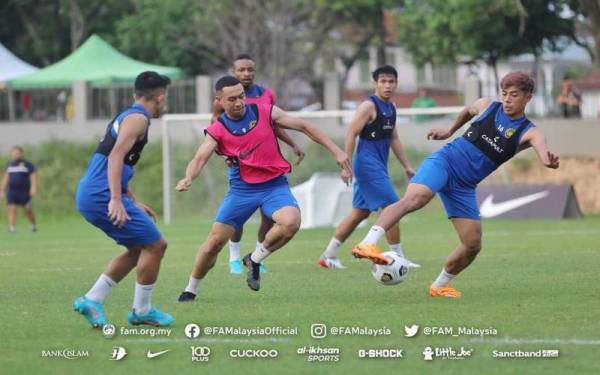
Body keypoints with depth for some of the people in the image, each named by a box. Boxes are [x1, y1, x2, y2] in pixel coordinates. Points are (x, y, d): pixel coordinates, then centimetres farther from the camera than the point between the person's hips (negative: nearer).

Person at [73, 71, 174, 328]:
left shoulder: (126, 116, 22)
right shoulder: (138, 118, -8)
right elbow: (116, 156, -22)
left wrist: (134, 204, 31)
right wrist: (116, 200, -29)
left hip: (89, 195, 10)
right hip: (102, 196, -10)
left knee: (138, 249, 18)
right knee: (155, 245, -4)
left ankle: (92, 300, 13)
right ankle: (141, 311, 4)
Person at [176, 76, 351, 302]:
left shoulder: (265, 113, -3)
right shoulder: (217, 130, -4)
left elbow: (304, 127, 2)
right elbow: (200, 158, -16)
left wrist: (335, 150, -1)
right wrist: (188, 178, -39)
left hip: (275, 185, 0)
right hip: (242, 188, 0)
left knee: (291, 222, -29)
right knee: (215, 241, -4)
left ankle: (254, 260, -3)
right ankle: (190, 290, 19)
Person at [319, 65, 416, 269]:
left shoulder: (391, 108, 15)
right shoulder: (369, 106, -12)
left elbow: (393, 139, 24)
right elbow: (351, 134, -16)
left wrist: (407, 166, 22)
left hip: (378, 166, 9)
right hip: (368, 163, -9)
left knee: (360, 212, 10)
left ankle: (328, 256, 15)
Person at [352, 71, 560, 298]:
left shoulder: (529, 133, -4)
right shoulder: (486, 106, 2)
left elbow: (543, 153, -27)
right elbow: (467, 111, 28)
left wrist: (549, 162, -50)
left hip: (464, 186, 3)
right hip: (445, 162, -3)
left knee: (473, 245, -1)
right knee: (415, 197, -33)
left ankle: (439, 286, 23)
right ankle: (367, 243, -47)